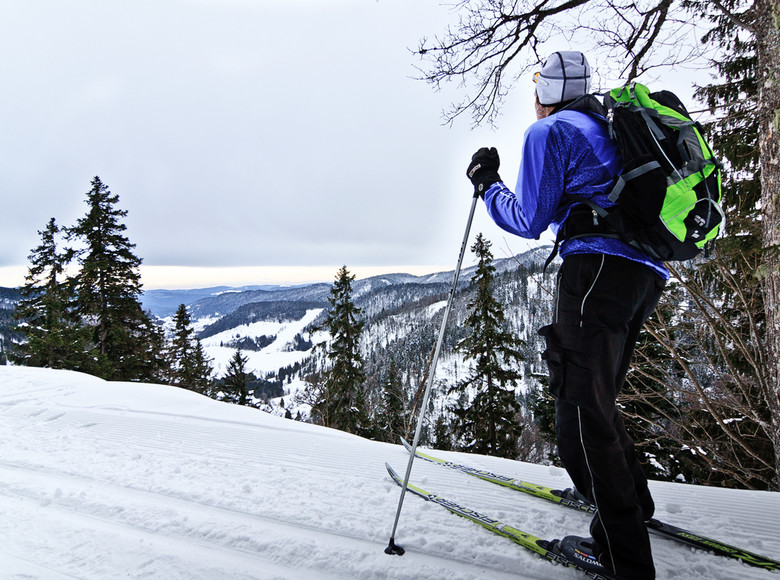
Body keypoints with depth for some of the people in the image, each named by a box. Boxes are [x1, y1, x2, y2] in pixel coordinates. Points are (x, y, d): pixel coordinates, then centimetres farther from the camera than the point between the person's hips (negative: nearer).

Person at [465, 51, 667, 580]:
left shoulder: (550, 130, 3)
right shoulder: (609, 128, 27)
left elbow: (529, 221, -1)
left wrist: (486, 185, 13)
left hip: (598, 267, -9)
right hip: (648, 273, 9)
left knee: (582, 405, -7)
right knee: (597, 396, 21)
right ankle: (633, 499, 32)